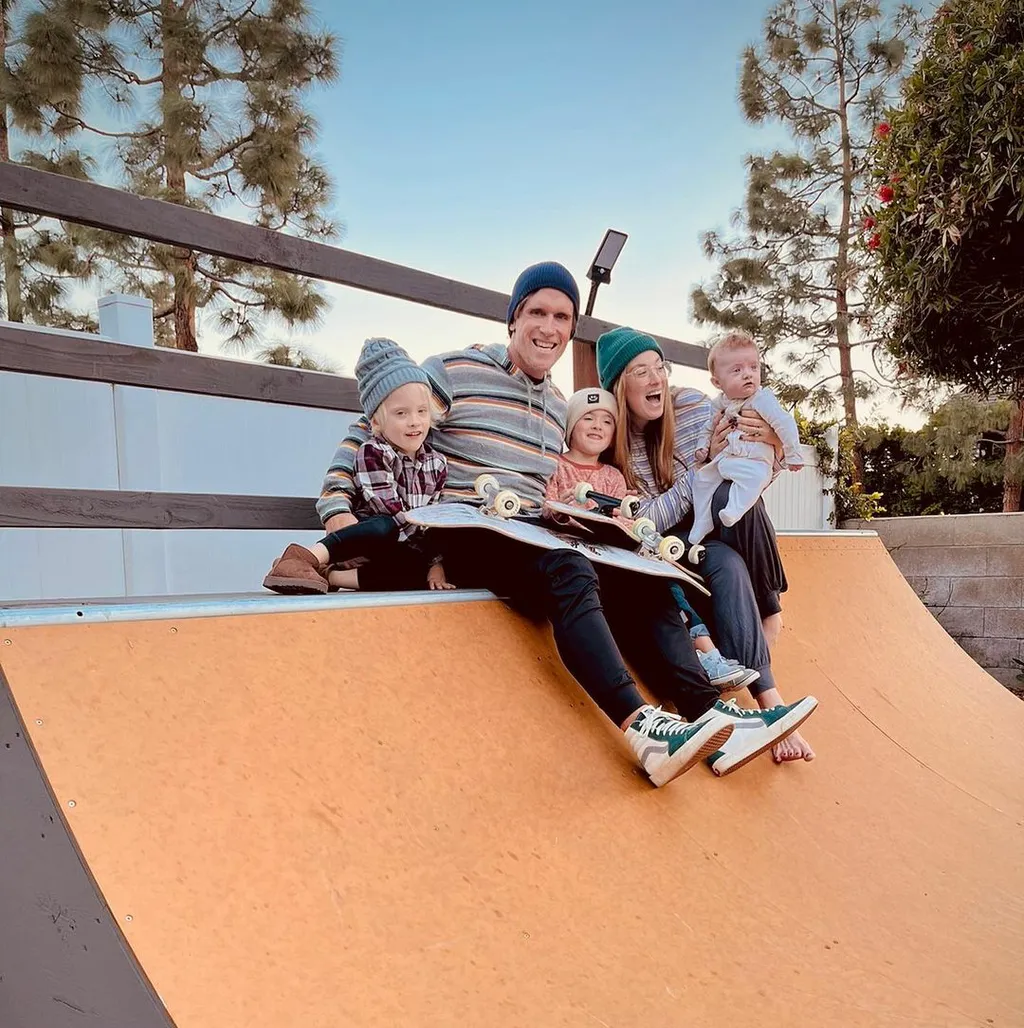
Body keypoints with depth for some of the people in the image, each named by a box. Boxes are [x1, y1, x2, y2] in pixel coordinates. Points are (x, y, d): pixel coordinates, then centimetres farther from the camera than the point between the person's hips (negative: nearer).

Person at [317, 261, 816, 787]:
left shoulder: (558, 407, 21)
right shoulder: (454, 371, 0)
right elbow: (368, 434, -1)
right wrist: (337, 506, -15)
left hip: (529, 539, 7)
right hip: (464, 537, -7)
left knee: (642, 579, -14)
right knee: (569, 571, -34)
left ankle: (710, 715, -19)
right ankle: (642, 728, -43)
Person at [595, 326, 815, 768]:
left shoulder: (694, 406, -8)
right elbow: (646, 523, -18)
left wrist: (771, 443, -23)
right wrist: (704, 464, -25)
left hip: (717, 531, 3)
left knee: (732, 493, -31)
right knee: (727, 565, -35)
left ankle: (770, 610, -17)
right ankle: (768, 698, -37)